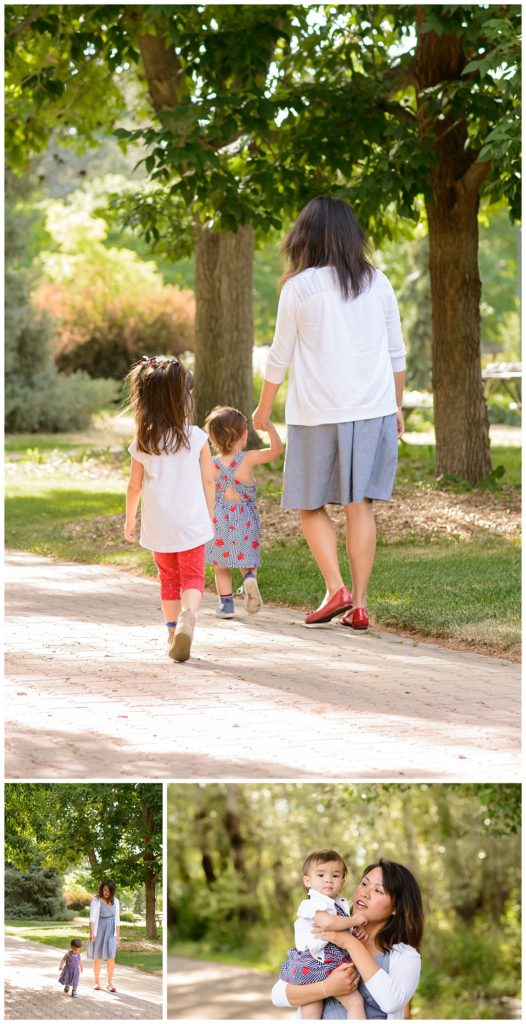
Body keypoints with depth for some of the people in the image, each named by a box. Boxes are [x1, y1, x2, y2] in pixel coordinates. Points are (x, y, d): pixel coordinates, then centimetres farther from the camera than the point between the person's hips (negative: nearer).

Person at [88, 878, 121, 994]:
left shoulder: (115, 901, 5)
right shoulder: (96, 901, -6)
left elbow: (117, 919, 10)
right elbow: (92, 917, -14)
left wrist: (118, 935, 9)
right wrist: (92, 933, -24)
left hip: (111, 932, 2)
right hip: (99, 931, -2)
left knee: (111, 957, -6)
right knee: (98, 958, 6)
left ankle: (110, 983, 1)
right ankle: (97, 982, 20)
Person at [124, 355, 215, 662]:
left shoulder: (142, 444, -5)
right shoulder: (197, 438, -8)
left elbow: (135, 486, 2)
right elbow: (208, 481, -3)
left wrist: (130, 520, 17)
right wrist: (210, 515, 11)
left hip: (158, 527, 2)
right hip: (192, 523, -2)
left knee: (169, 579, 17)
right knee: (192, 578, 3)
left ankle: (173, 631, 17)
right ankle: (188, 614, -25)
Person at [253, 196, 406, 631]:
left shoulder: (299, 288, -5)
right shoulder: (377, 283, 3)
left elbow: (280, 357, 1)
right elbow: (396, 353, 8)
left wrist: (264, 407, 15)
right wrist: (397, 406, 20)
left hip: (317, 412, -3)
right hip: (373, 409, 3)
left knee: (311, 505, 11)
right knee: (360, 506, 6)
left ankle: (335, 589, -5)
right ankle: (359, 603, 5)